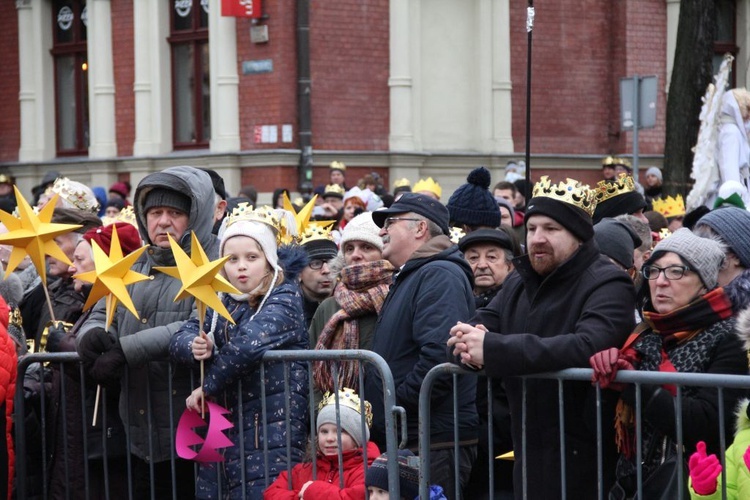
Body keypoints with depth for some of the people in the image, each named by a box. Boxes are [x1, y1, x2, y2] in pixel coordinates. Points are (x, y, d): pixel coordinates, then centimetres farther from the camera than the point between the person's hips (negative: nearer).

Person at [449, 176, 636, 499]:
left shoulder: (607, 285, -13)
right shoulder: (520, 282, 16)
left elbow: (588, 347, -30)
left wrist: (493, 350, -31)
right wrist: (470, 342, -19)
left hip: (581, 457, -7)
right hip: (527, 452, 7)